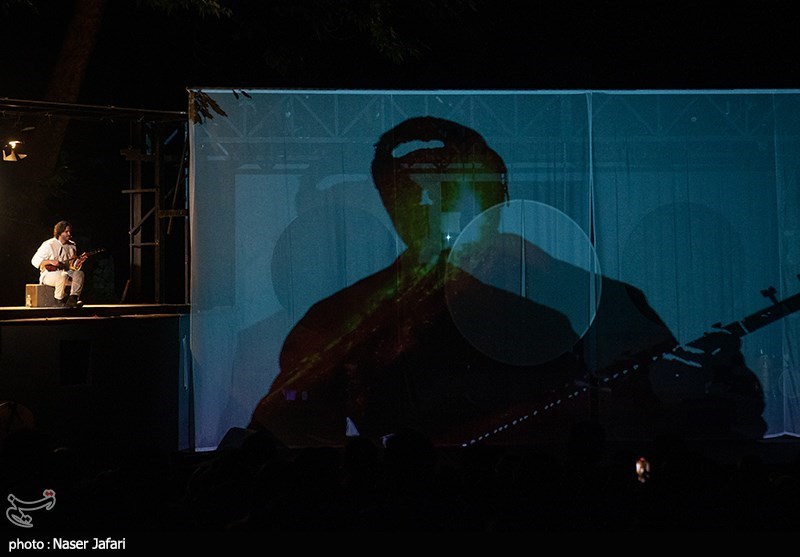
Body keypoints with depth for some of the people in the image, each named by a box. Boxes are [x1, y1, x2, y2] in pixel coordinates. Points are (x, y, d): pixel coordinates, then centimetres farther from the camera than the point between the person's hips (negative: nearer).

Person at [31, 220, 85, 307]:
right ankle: (59, 300, -21)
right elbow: (35, 261, -9)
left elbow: (72, 264, 16)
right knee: (62, 275, -38)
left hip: (66, 272, 6)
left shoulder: (71, 246, 12)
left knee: (79, 273, -24)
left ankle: (72, 299, -31)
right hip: (49, 274, -6)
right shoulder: (49, 245, -6)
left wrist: (79, 260, -6)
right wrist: (50, 262, -23)